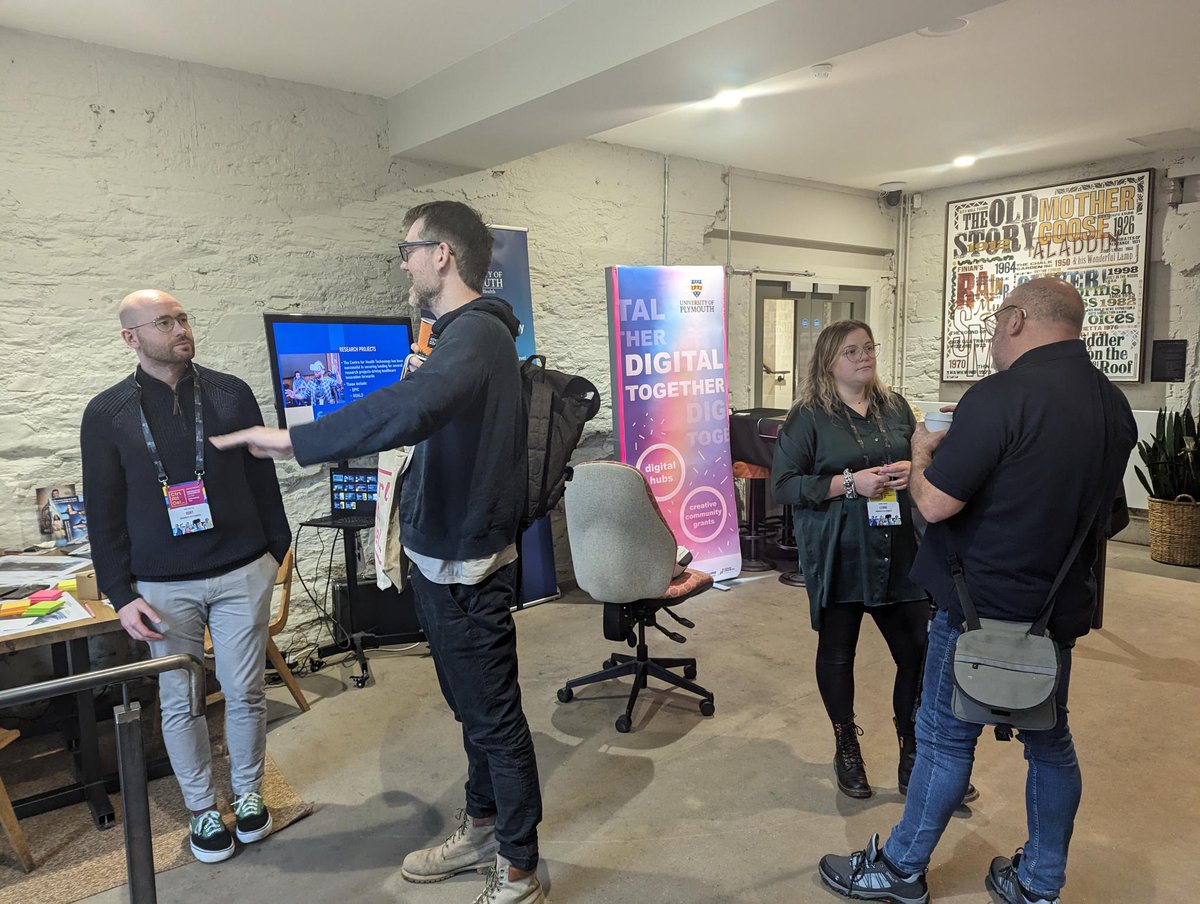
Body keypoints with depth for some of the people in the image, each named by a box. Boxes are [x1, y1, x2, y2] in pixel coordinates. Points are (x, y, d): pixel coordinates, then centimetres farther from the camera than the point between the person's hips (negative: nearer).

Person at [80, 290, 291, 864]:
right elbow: (104, 512, 2)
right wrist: (121, 595, -3)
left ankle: (248, 794, 30)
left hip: (243, 574, 0)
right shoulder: (107, 414, 0)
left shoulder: (230, 393, 1)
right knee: (180, 703, 10)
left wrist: (276, 549, 7)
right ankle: (202, 809, 29)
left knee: (244, 693, 9)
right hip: (163, 586, 0)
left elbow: (262, 476, 7)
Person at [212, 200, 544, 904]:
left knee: (495, 717, 4)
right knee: (474, 708, 21)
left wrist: (296, 441, -36)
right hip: (446, 560, 10)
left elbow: (411, 408, -41)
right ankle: (482, 832, 40)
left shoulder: (477, 333, -22)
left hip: (466, 566, -10)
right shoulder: (468, 332, 12)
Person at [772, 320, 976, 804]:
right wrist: (850, 483, -19)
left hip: (899, 552, 4)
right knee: (837, 651, 10)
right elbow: (784, 485, -11)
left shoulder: (895, 407, 10)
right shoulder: (808, 417, -5)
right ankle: (846, 747, 32)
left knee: (918, 651, 3)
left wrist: (912, 469, -5)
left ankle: (913, 754, 22)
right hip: (838, 557, -3)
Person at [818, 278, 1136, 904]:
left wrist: (922, 453, -2)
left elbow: (935, 503, -23)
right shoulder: (1114, 405, 4)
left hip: (984, 606, -7)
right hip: (1063, 607, 7)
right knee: (1049, 741, 18)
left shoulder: (1002, 396, -22)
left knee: (946, 739, 7)